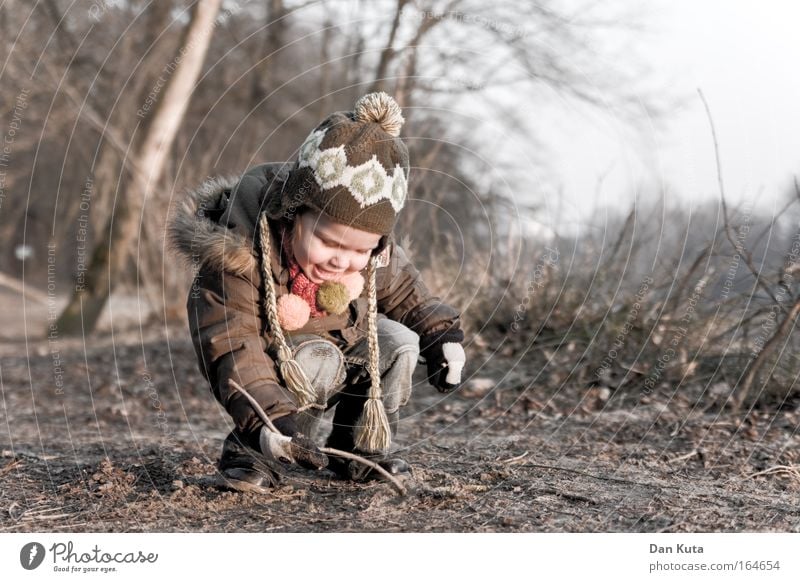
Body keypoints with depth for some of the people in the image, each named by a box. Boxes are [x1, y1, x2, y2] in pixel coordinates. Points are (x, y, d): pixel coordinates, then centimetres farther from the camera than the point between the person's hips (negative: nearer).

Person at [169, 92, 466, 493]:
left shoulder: (372, 258, -17)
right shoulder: (239, 255, -36)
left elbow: (402, 291, 7)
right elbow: (230, 347, -40)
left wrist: (443, 333, -6)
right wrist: (271, 418, -53)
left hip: (340, 343, 6)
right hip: (271, 368, -6)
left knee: (399, 344, -15)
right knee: (317, 362, -35)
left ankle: (362, 448, 3)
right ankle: (252, 453, -17)